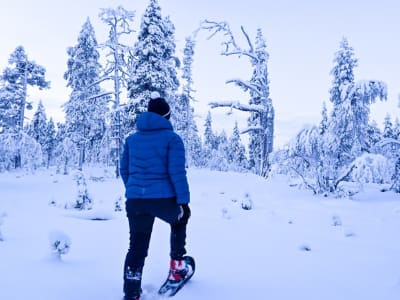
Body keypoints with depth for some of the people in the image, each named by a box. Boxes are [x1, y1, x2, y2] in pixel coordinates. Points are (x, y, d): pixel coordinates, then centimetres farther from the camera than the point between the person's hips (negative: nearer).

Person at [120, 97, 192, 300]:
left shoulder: (132, 139, 12)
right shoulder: (172, 138, -4)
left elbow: (124, 170, 17)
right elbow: (177, 172, -11)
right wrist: (184, 201, -7)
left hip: (135, 200, 4)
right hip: (164, 199, -3)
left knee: (137, 247, 10)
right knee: (179, 220, 28)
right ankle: (177, 266, 29)